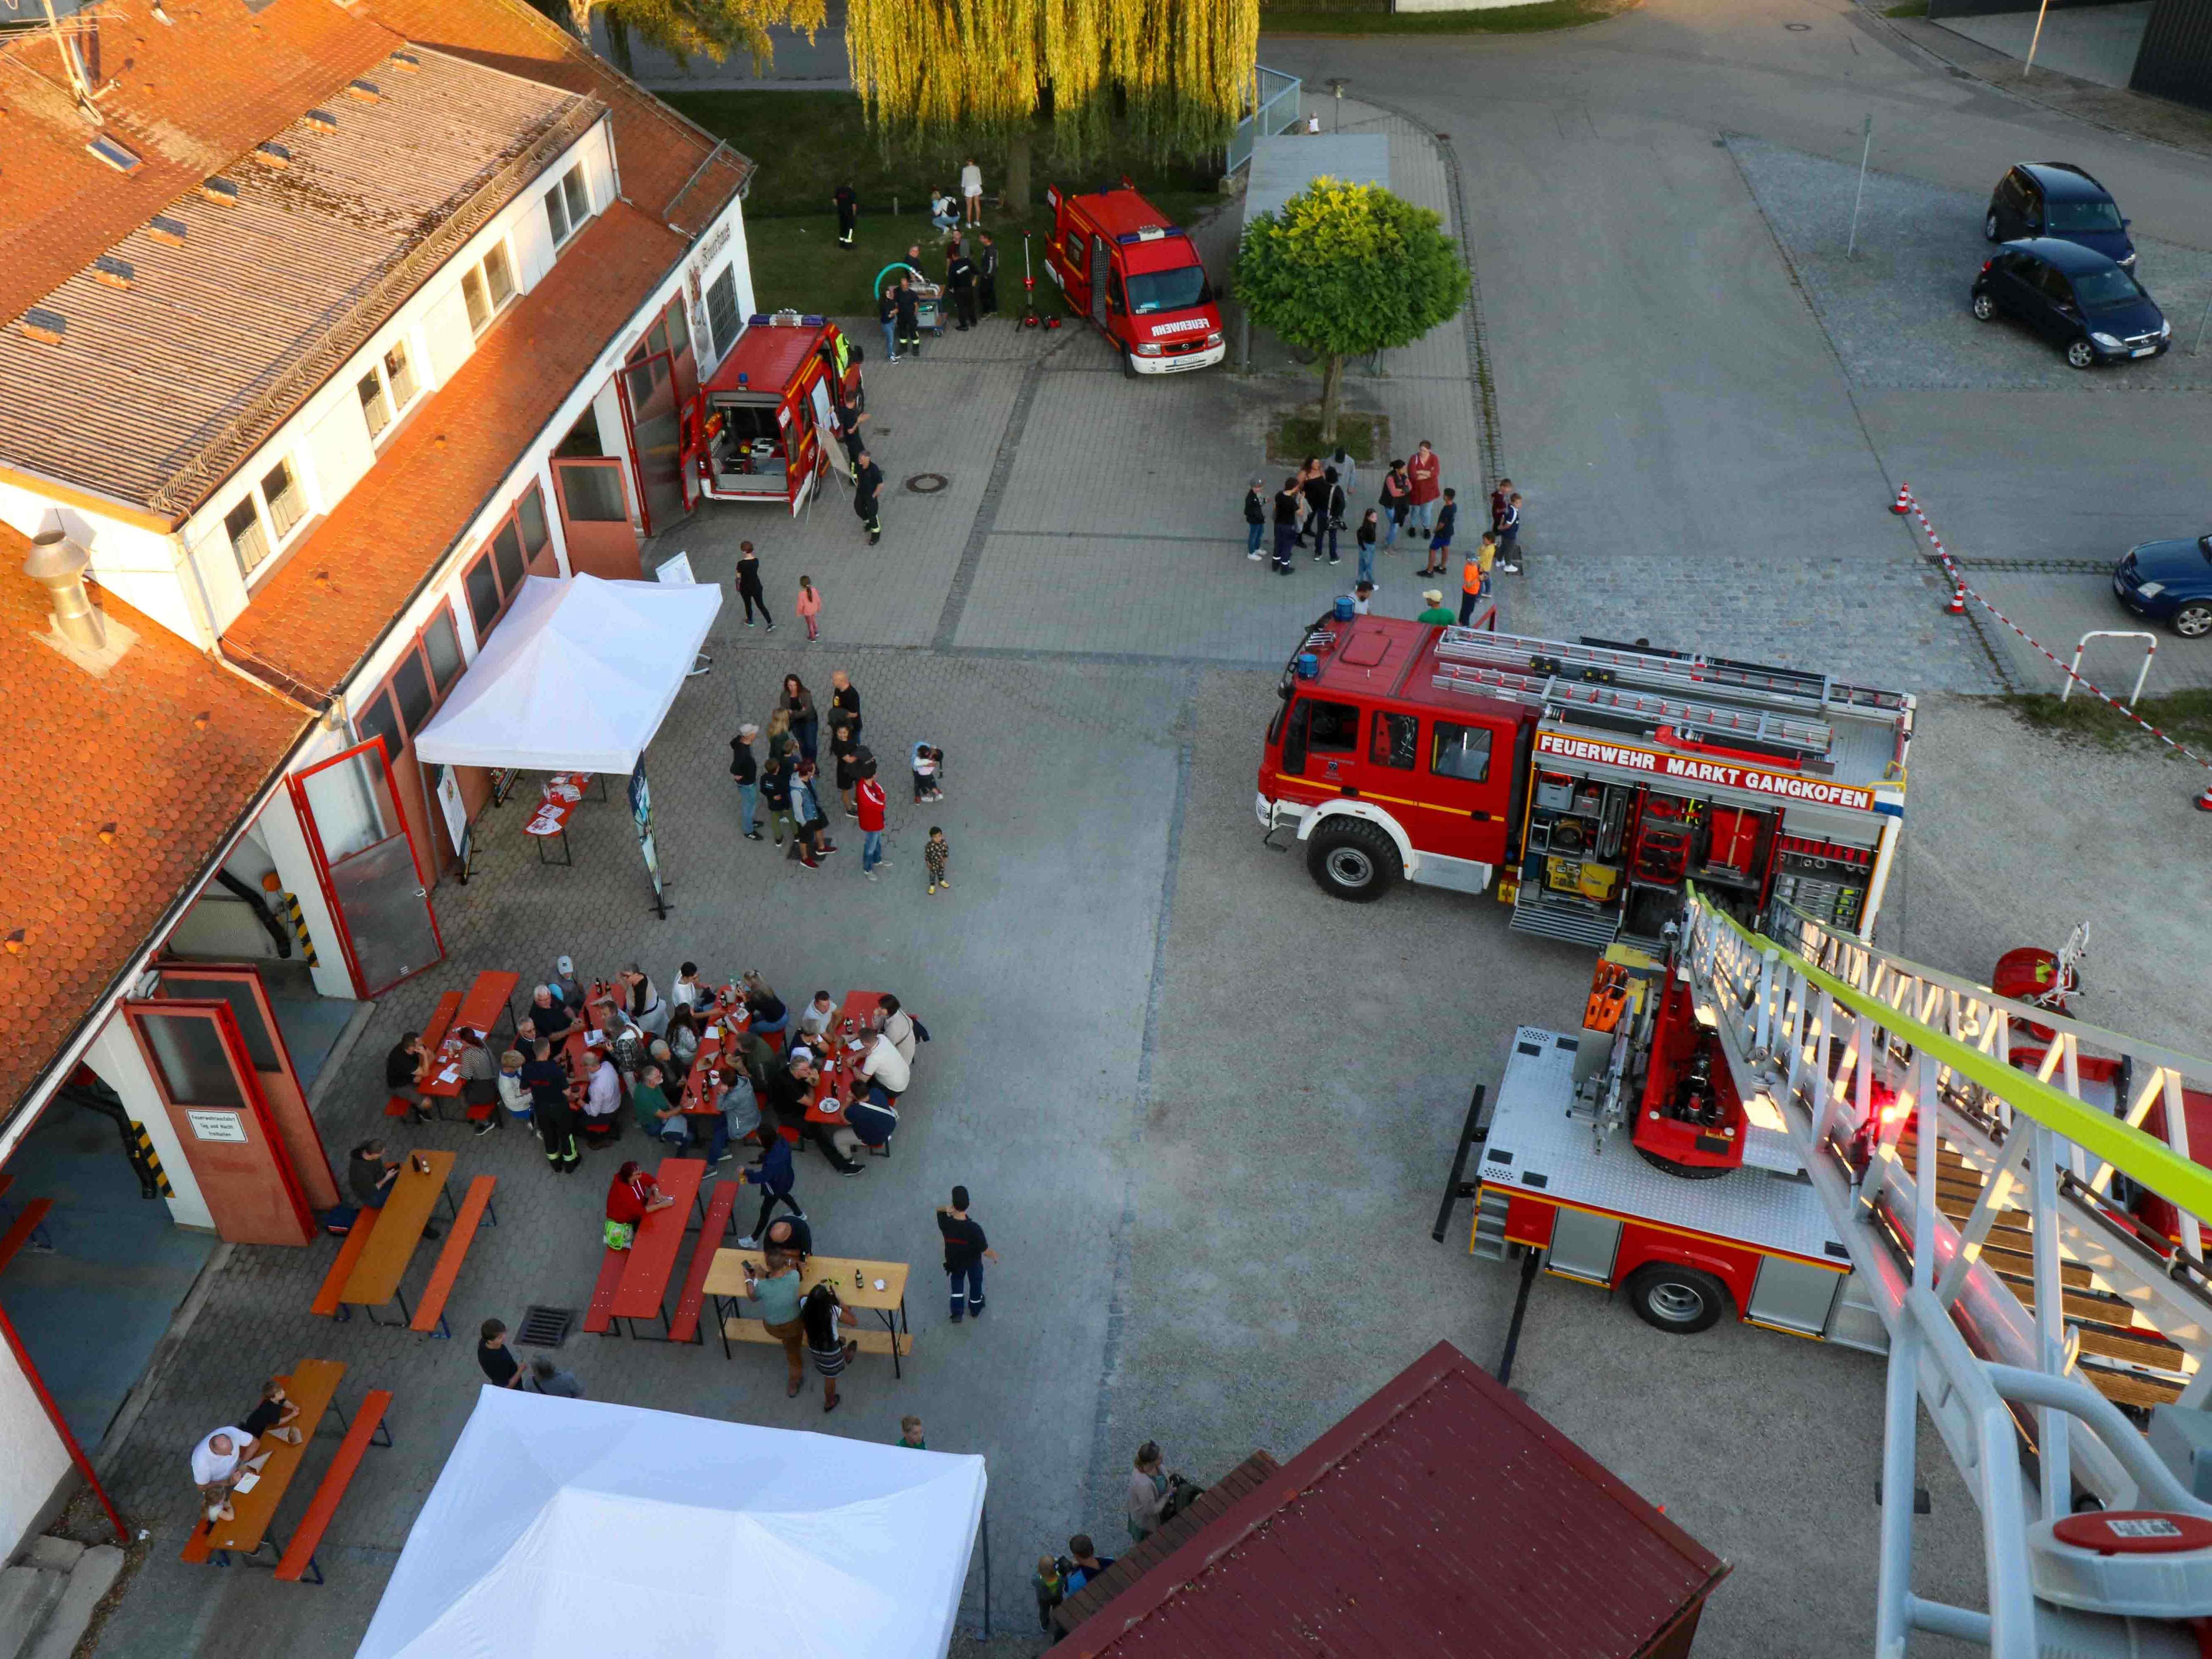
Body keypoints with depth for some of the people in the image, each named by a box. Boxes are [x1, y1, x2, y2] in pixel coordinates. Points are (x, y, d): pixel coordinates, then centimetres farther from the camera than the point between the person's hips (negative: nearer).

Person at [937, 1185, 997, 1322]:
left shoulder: (946, 1223, -33)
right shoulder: (974, 1228, -41)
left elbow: (938, 1209, -8)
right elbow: (985, 1251, -27)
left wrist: (946, 1208, -33)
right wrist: (994, 1255, -4)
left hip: (955, 1260, 2)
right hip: (973, 1261, -2)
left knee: (957, 1282, 34)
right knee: (975, 1283, 29)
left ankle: (957, 1312, 39)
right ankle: (976, 1309, 53)